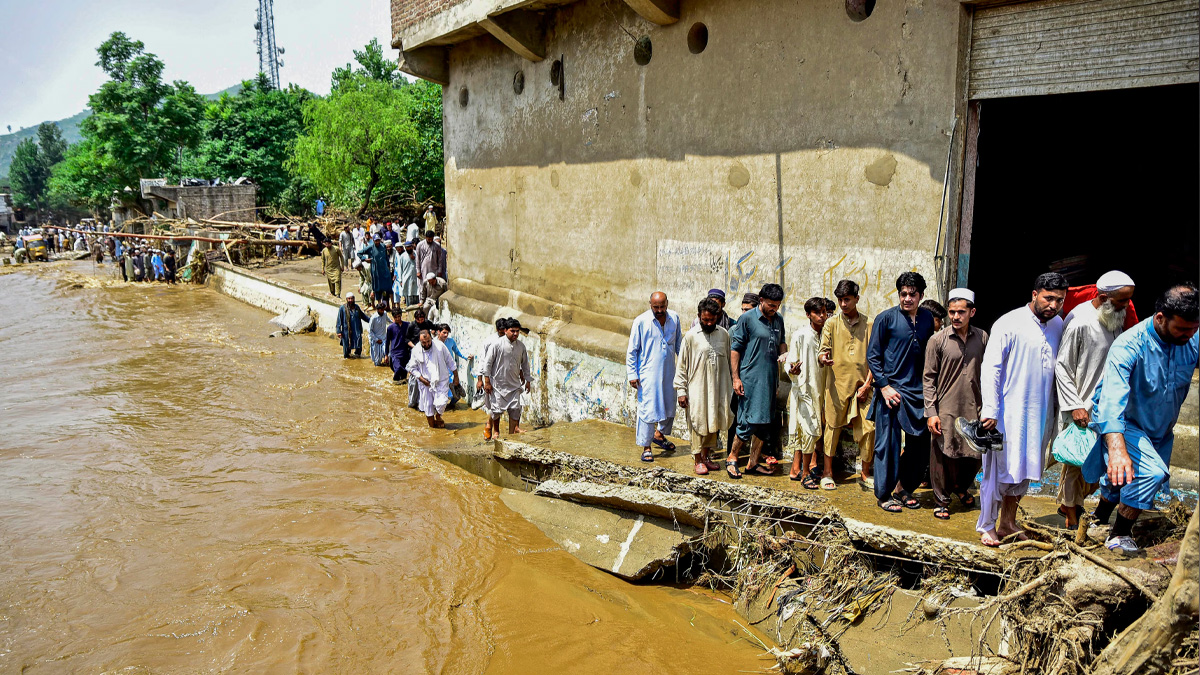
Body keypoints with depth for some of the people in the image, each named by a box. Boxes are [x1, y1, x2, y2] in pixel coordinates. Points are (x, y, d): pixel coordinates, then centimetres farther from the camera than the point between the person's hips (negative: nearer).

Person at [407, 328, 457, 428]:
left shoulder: (440, 346, -13)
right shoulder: (416, 350, -10)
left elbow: (450, 362, -2)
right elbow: (412, 368, 1)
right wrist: (421, 379, -10)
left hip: (441, 380, -1)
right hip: (426, 382, 1)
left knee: (441, 403, -13)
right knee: (428, 406, 8)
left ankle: (438, 416, 20)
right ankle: (432, 425, 29)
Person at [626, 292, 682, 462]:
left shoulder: (674, 318, 2)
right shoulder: (641, 321, -11)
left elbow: (678, 344, 17)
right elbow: (632, 350, -5)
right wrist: (632, 374, -8)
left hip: (669, 372, 5)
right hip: (648, 373, -5)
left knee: (670, 406, 14)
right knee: (647, 409, -5)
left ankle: (659, 434, 39)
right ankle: (646, 447, 7)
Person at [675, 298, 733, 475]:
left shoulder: (724, 334, 5)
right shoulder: (691, 336, -6)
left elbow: (729, 360, 14)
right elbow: (681, 366, -4)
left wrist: (732, 383, 14)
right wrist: (681, 391, -7)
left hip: (718, 388, 4)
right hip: (697, 389, -4)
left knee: (714, 424, 11)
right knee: (698, 424, 1)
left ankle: (707, 456, 25)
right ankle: (698, 460, 12)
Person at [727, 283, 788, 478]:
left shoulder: (778, 320, 13)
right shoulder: (747, 319, -6)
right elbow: (735, 349, -6)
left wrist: (785, 356, 5)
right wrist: (736, 378, -11)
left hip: (770, 379, 7)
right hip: (750, 379, -7)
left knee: (764, 422, 9)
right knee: (749, 421, -9)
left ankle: (753, 463, 18)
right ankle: (732, 458, 9)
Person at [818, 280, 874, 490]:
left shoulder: (869, 325, 7)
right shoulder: (831, 324, 6)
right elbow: (822, 350, 2)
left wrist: (867, 384, -3)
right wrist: (823, 358, -23)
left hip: (862, 387, 1)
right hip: (837, 385, -1)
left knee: (868, 429, -2)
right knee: (832, 427, 2)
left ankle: (865, 474, 14)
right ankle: (827, 473, 14)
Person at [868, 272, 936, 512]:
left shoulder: (927, 318, 8)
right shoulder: (886, 318, -5)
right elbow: (872, 355, -4)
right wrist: (884, 386, -12)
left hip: (917, 391, 5)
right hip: (891, 390, -5)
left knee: (919, 443, 8)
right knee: (888, 443, -1)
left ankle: (903, 488, 25)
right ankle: (883, 495, 11)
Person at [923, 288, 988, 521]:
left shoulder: (982, 337, 5)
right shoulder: (938, 340, -4)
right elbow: (928, 378, -3)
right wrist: (931, 412, -8)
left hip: (974, 408, 3)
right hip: (945, 408, -3)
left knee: (974, 454, 10)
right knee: (942, 456, 2)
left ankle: (962, 487, 38)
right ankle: (941, 500, 19)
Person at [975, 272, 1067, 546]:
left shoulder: (1058, 324, 7)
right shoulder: (1009, 324, -11)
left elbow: (1060, 367, 15)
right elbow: (990, 369, -12)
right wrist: (990, 410, -17)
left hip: (1039, 412, 6)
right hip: (1008, 411, -6)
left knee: (1023, 470, 13)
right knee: (998, 469, 1)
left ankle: (1007, 523, 26)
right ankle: (987, 526, 13)